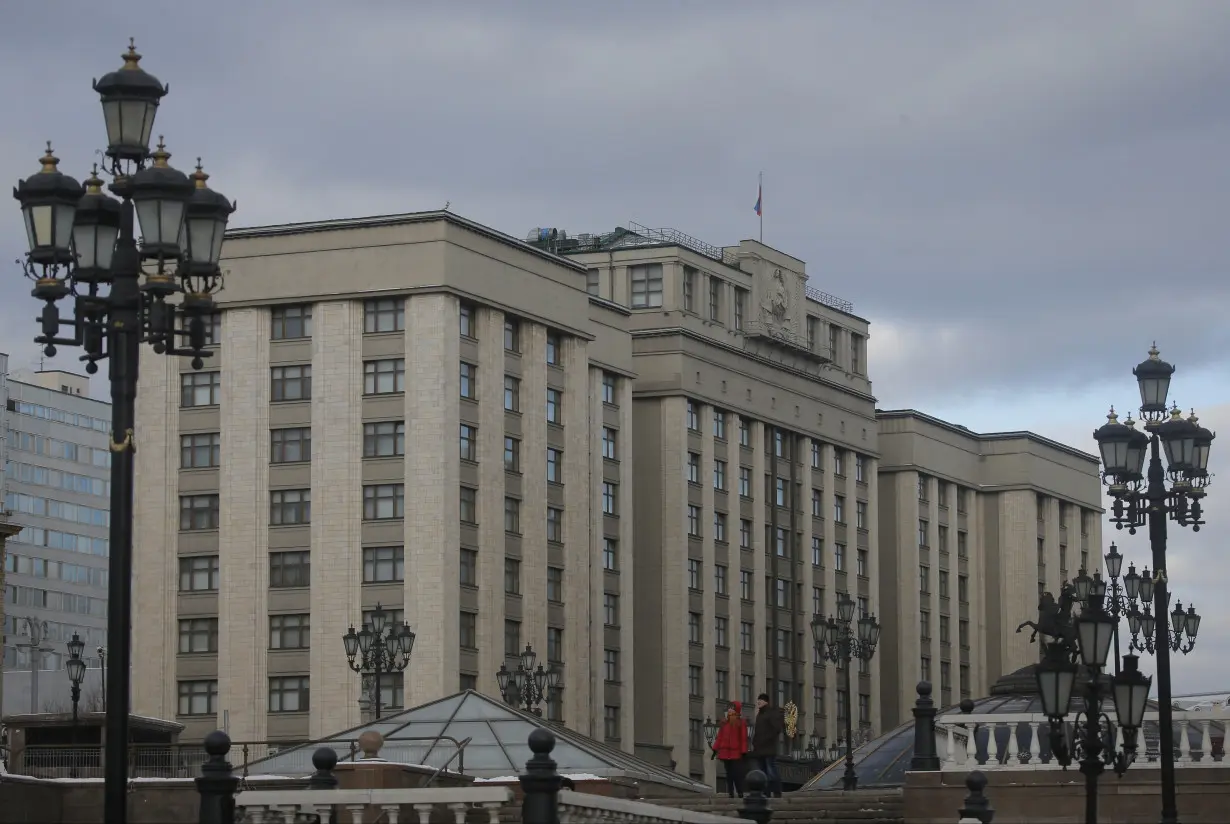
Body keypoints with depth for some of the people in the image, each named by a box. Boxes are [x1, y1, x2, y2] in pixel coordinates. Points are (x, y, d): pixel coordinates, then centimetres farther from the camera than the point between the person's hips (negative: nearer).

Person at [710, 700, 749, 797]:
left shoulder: (741, 723, 0)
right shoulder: (724, 722, 13)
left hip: (736, 754, -5)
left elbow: (744, 739, -4)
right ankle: (731, 794, 8)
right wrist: (715, 749, 9)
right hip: (725, 753, 5)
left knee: (737, 774, -8)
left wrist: (744, 752, -9)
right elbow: (719, 737, 14)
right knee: (729, 774, 6)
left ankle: (740, 794, -5)